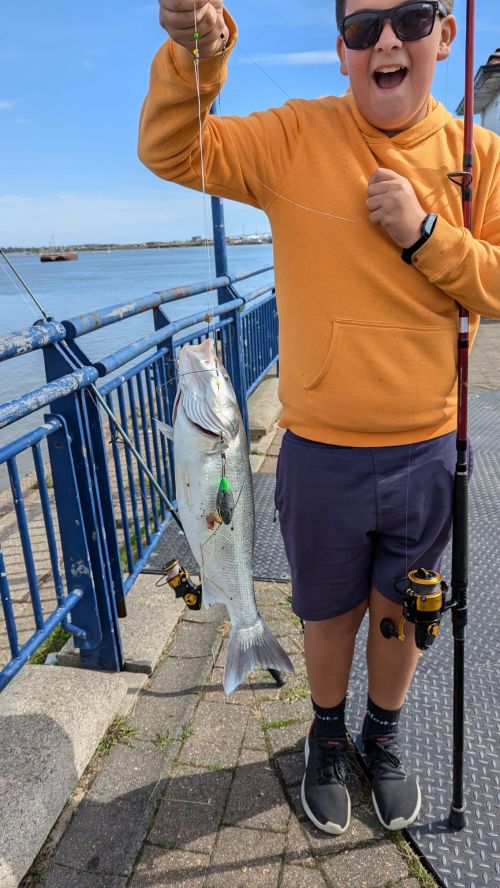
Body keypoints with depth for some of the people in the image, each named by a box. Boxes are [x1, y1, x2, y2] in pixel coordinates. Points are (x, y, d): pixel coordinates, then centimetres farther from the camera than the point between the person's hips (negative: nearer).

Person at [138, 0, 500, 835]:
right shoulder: (298, 136, -4)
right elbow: (170, 152, -7)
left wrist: (423, 232, -16)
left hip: (427, 453, 2)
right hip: (319, 453, -1)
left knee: (401, 612, 20)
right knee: (330, 612, 18)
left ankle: (384, 738, 51)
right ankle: (328, 735, 50)